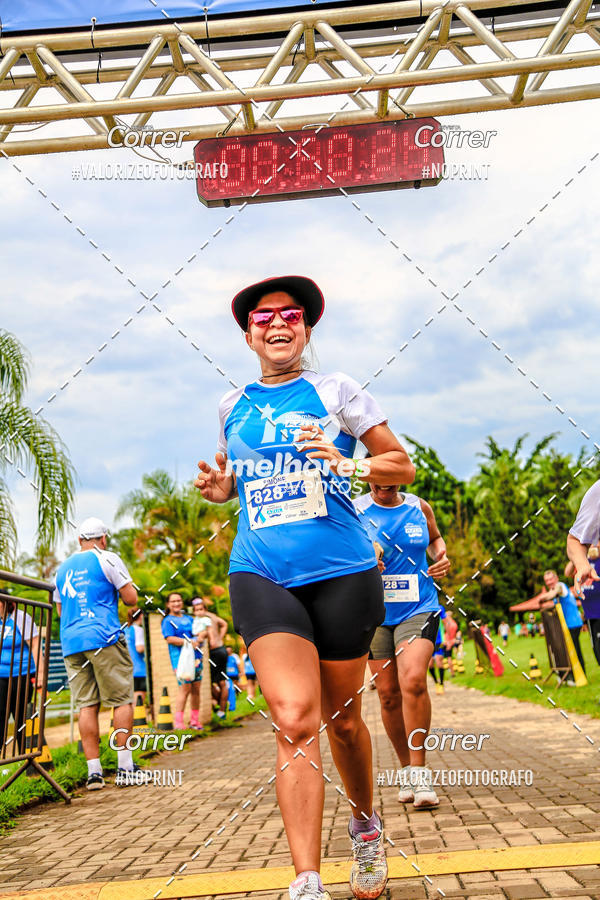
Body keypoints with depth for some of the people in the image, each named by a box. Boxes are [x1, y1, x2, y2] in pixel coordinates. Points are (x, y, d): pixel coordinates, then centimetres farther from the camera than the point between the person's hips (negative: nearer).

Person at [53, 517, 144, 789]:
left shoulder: (62, 568, 17)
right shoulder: (107, 559, -1)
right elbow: (131, 598, -2)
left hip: (71, 644, 6)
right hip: (104, 638, -5)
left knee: (86, 705, 5)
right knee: (122, 700, 1)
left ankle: (94, 772, 2)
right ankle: (124, 768, -2)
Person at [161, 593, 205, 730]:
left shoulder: (189, 618, 21)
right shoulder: (167, 621, 2)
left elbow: (203, 631, 19)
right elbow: (170, 639, -11)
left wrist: (201, 635, -5)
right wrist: (189, 642, -17)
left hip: (195, 657, 6)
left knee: (196, 689, 6)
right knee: (185, 688, -14)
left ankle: (195, 721, 14)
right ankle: (178, 722, -10)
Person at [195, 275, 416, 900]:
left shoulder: (334, 390, 5)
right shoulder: (232, 406, 13)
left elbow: (403, 466, 7)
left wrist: (345, 463, -12)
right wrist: (218, 486, 5)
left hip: (340, 571, -1)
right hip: (260, 574, 1)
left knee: (341, 718, 11)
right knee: (295, 719, -16)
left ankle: (366, 824, 39)